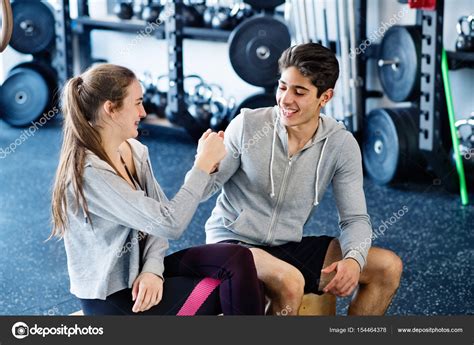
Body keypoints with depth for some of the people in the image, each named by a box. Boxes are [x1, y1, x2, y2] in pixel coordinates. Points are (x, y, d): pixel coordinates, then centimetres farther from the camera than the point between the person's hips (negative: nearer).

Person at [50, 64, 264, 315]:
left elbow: (157, 215, 5)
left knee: (237, 258, -13)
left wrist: (152, 268, -14)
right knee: (236, 287, -13)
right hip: (111, 296, -7)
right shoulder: (88, 173, -26)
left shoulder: (135, 151, 1)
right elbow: (170, 223, -28)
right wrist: (203, 164, -19)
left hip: (138, 268, 7)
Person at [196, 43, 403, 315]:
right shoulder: (248, 125, -12)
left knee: (388, 267, -5)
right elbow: (203, 190, -7)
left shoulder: (341, 144, -5)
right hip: (234, 243, -4)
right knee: (289, 282, -36)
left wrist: (353, 259, -25)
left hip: (290, 246, 4)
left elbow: (355, 218, -4)